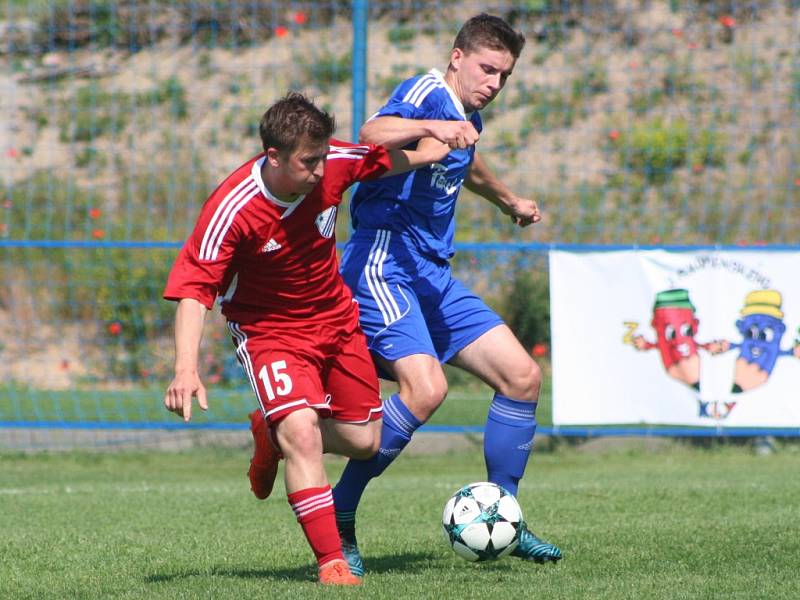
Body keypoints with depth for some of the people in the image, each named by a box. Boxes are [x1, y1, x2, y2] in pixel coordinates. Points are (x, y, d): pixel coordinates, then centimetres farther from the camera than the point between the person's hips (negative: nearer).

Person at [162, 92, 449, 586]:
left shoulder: (336, 163, -16)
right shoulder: (231, 210, -29)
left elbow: (384, 159, 8)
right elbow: (193, 290, -29)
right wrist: (186, 370, -39)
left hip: (335, 318, 5)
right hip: (269, 331, -5)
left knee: (364, 441, 9)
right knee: (302, 432, -26)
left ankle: (273, 432, 38)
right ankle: (331, 562, -19)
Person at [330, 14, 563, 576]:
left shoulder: (468, 120, 17)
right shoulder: (428, 93, -11)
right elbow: (373, 133, -33)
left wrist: (511, 201, 58)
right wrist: (431, 126, -50)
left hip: (432, 275, 10)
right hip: (384, 262, -9)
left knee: (523, 376, 4)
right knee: (426, 387, -27)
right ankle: (337, 519, -15)